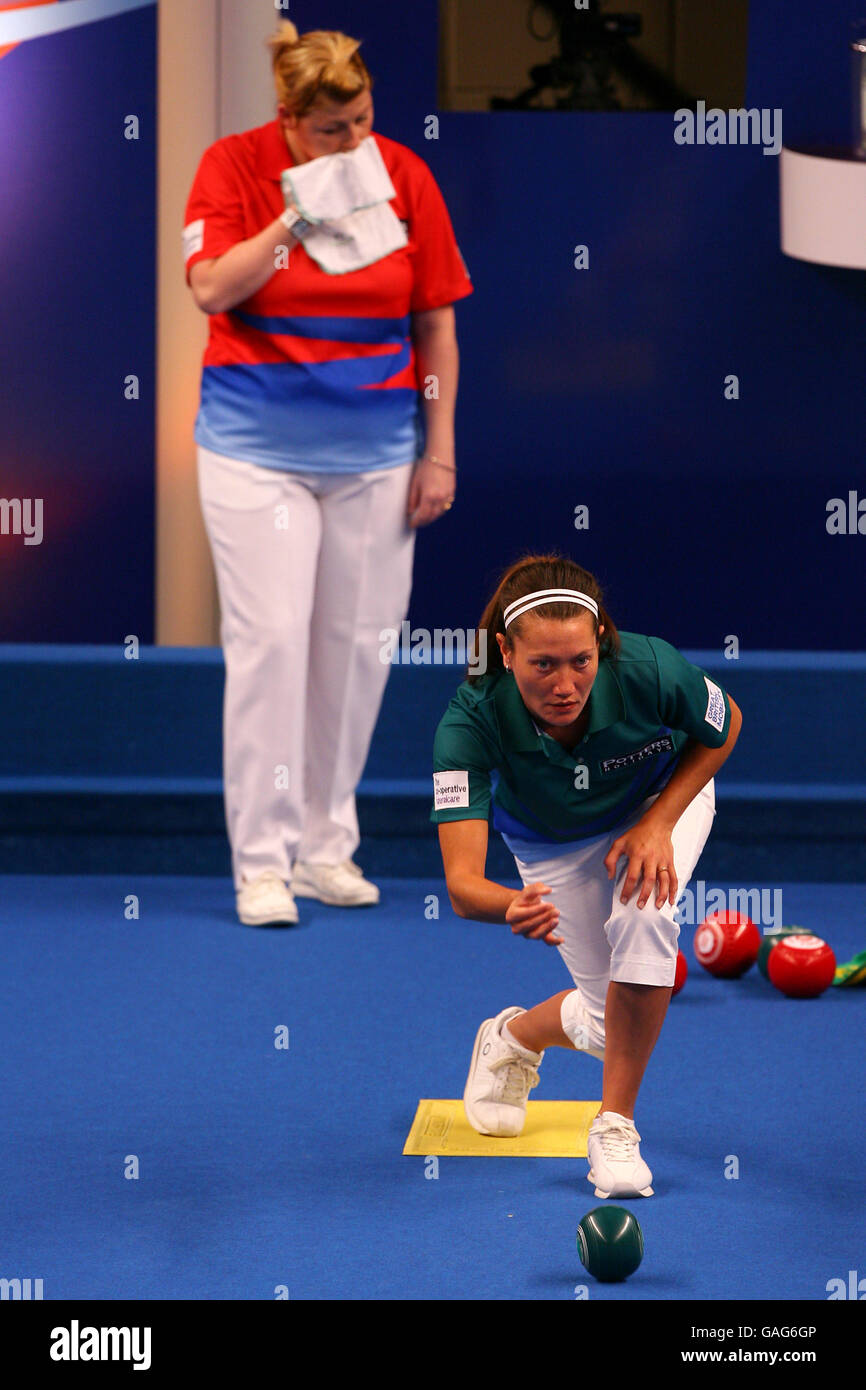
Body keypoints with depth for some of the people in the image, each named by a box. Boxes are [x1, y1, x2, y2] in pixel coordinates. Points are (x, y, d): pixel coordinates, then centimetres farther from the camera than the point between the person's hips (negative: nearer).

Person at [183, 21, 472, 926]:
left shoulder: (405, 175, -2)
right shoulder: (235, 165, -6)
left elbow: (437, 324, 4)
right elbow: (210, 289, -15)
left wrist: (439, 452, 3)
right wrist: (297, 217, -24)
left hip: (374, 451, 2)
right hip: (258, 446, -2)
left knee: (354, 645, 5)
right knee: (271, 638, -8)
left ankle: (326, 847, 18)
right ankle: (261, 861, -2)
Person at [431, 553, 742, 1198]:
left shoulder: (650, 670, -37)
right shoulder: (472, 721, -38)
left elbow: (724, 725, -13)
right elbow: (462, 881, -42)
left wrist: (658, 822, -23)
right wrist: (512, 906, -64)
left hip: (664, 798, 0)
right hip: (554, 845, 0)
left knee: (644, 917, -31)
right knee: (615, 1023, -3)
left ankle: (616, 1123, -13)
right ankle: (512, 1038, 33)